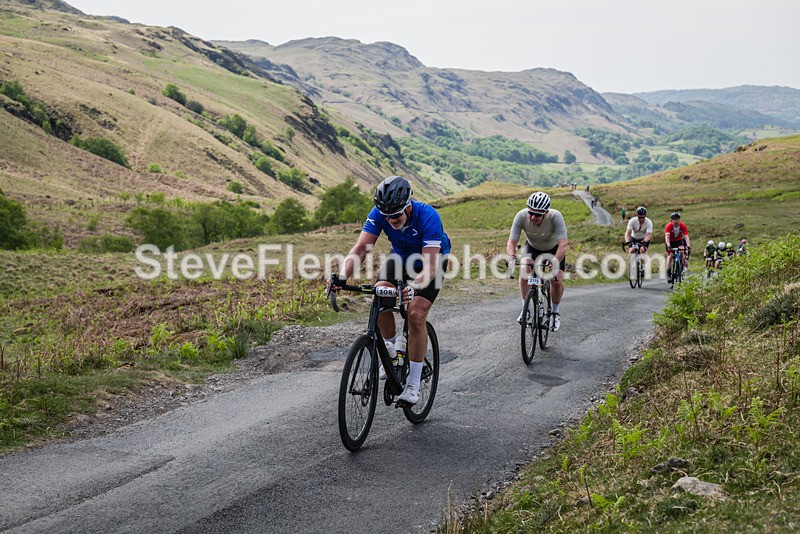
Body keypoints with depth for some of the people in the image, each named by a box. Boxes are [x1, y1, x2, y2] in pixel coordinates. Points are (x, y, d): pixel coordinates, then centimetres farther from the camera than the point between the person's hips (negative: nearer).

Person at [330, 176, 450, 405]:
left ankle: (413, 384, -9)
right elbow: (361, 248, -29)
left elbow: (430, 267, -42)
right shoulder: (379, 214, -25)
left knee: (416, 315, -20)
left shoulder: (428, 216, -37)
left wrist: (413, 287, -60)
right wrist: (342, 277, -46)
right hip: (401, 257, 4)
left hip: (432, 260, -4)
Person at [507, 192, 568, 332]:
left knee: (557, 281, -14)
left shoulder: (555, 216, -39)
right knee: (524, 270, -24)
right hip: (532, 247, 1)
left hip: (554, 248, -1)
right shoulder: (521, 216, -33)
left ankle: (556, 312, 13)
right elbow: (511, 242, -32)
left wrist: (555, 263, -59)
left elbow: (563, 244, -45)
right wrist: (512, 258, -51)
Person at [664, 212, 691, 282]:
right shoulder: (669, 226, -29)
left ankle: (684, 267, -11)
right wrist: (668, 246, -56)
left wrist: (688, 245, -49)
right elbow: (667, 236, -40)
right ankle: (669, 275, -15)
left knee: (682, 252, -26)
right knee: (670, 255, -15)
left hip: (679, 240, 1)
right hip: (670, 241, -1)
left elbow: (686, 236, -33)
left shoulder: (683, 226, -24)